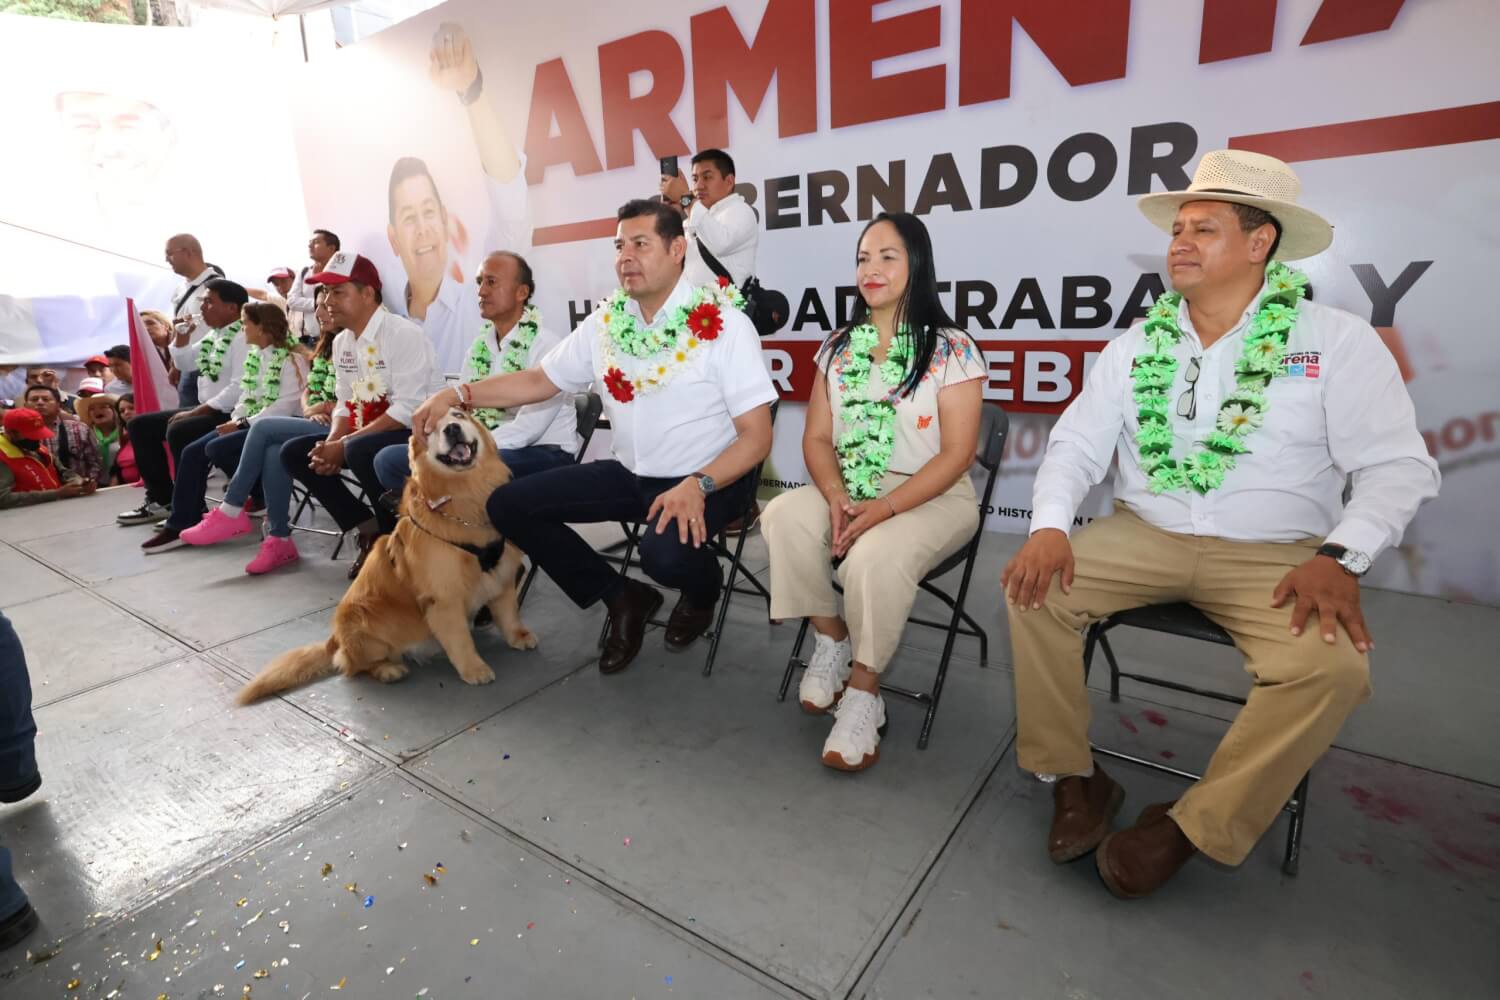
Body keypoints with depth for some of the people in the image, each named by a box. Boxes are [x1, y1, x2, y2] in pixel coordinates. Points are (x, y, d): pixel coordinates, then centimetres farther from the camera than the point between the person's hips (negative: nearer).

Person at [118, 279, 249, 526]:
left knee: (178, 431, -31)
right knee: (141, 425, 11)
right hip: (208, 410, 11)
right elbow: (185, 364, 30)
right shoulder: (213, 335, 16)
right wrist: (180, 335, 13)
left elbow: (238, 388, -25)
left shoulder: (242, 337, -14)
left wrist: (195, 411, -22)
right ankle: (160, 499, 14)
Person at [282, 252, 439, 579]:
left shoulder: (404, 334, -17)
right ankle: (369, 529, 3)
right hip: (365, 434, 9)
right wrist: (330, 445, -8)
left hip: (417, 433, -9)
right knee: (294, 453, 0)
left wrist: (343, 445, -22)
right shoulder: (341, 342, 9)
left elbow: (408, 412, -24)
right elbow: (345, 404, 13)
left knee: (359, 451, -34)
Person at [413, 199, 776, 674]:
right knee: (508, 504, -3)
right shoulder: (606, 322, 3)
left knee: (666, 553, -37)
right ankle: (623, 598, 10)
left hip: (711, 479, -6)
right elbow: (539, 380, 12)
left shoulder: (723, 324, -13)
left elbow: (757, 435, -16)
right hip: (631, 475, 6)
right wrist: (458, 393, -3)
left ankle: (702, 592, 5)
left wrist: (698, 484, -32)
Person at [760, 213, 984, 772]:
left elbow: (956, 454, -11)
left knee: (877, 555, -35)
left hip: (932, 497, -4)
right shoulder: (839, 347, 11)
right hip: (848, 492, 5)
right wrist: (836, 496, -14)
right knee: (784, 517, -25)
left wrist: (885, 508, -22)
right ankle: (831, 641, -6)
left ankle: (863, 692, -12)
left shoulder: (952, 349, -5)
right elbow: (817, 438, 7)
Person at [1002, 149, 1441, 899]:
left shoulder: (1338, 341, -1)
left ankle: (1192, 827, -8)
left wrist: (1338, 557, -22)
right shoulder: (1135, 346, 7)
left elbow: (1397, 466, -4)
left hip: (1275, 556, -1)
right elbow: (1076, 445, 2)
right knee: (1031, 588, -20)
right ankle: (1074, 777, -3)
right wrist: (1049, 526, -17)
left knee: (1333, 667, -28)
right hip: (1143, 537, 2)